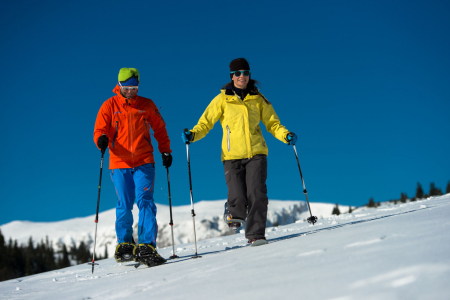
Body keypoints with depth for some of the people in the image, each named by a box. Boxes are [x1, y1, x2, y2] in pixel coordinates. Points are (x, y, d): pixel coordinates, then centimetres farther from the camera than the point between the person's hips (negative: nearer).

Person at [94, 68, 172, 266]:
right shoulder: (109, 106, 8)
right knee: (124, 205, -2)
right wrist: (102, 140, -20)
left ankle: (146, 246, -15)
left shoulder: (147, 105, 11)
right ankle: (124, 245, 18)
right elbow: (99, 130, 2)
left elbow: (160, 130, 18)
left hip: (144, 162, 0)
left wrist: (165, 151, 7)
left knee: (145, 201, -13)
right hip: (119, 163, 0)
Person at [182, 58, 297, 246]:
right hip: (232, 155, -1)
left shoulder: (258, 99, 11)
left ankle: (255, 234, 1)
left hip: (256, 154, 1)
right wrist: (193, 135, -13)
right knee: (238, 199, -13)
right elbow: (206, 122, 5)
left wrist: (285, 135, -4)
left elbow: (272, 123, 14)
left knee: (257, 194, -13)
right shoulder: (223, 99, 6)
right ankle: (232, 211, 23)